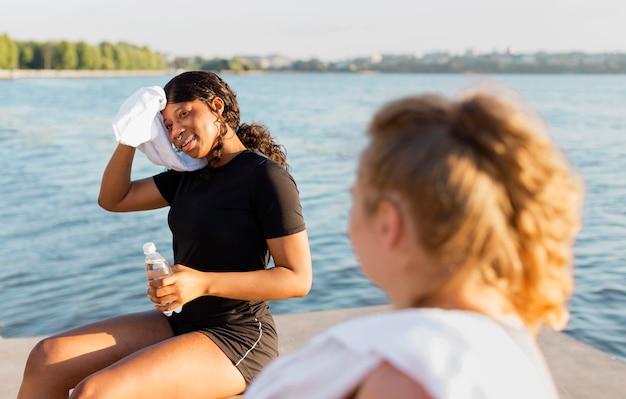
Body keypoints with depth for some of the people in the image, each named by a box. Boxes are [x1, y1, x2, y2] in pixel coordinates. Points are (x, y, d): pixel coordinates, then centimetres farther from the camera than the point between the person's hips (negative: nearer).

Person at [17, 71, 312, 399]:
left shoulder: (268, 177, -14)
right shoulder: (192, 174, 10)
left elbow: (298, 279, -17)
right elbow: (112, 199, 17)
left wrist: (203, 283, -25)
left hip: (235, 339, -8)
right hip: (182, 323, 8)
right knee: (47, 358, -4)